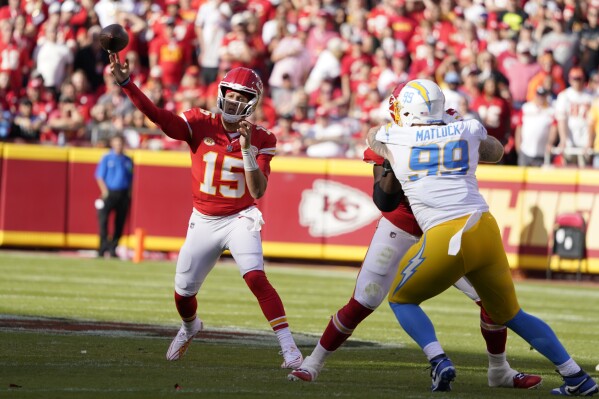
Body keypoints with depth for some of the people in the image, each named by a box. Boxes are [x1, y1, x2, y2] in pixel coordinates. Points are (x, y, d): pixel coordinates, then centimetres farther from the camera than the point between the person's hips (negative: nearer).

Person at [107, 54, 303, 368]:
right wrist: (125, 83, -36)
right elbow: (159, 116, -24)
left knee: (256, 278, -26)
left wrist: (247, 150, -32)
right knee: (183, 293, 12)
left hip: (239, 220, -3)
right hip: (203, 222, 3)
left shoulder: (261, 139, -11)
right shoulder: (200, 124, -10)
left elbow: (258, 191, -19)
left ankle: (289, 347, -25)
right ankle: (190, 327, 49)